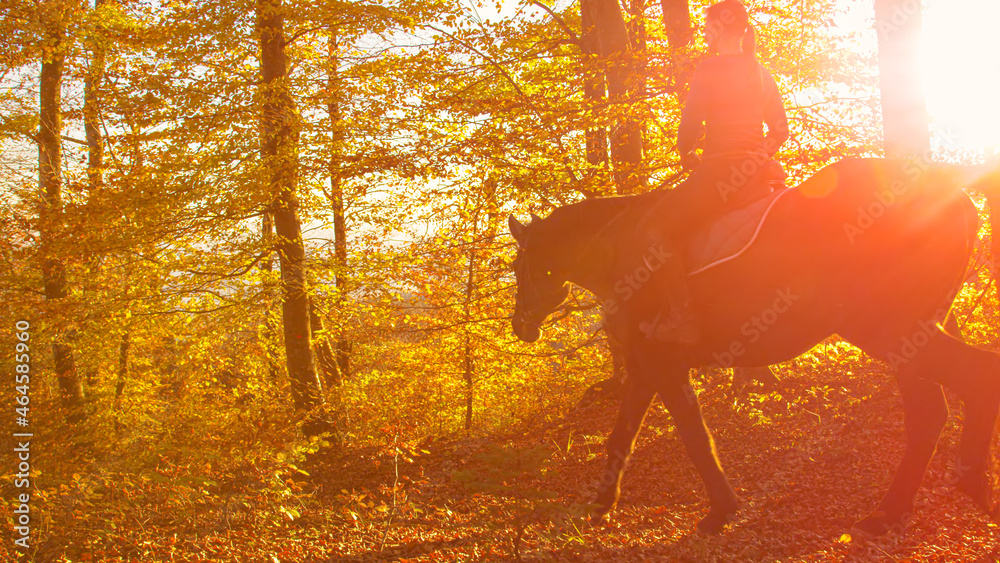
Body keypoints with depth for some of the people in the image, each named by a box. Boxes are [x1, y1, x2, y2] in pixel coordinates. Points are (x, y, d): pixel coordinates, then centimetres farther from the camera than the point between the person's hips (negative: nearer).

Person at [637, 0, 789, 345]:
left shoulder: (710, 69, -8)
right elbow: (780, 130, 18)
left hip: (720, 172, -8)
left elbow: (691, 127, -11)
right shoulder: (762, 74, 15)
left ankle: (682, 318, -14)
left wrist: (686, 156, 7)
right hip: (757, 176, 8)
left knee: (654, 229, -4)